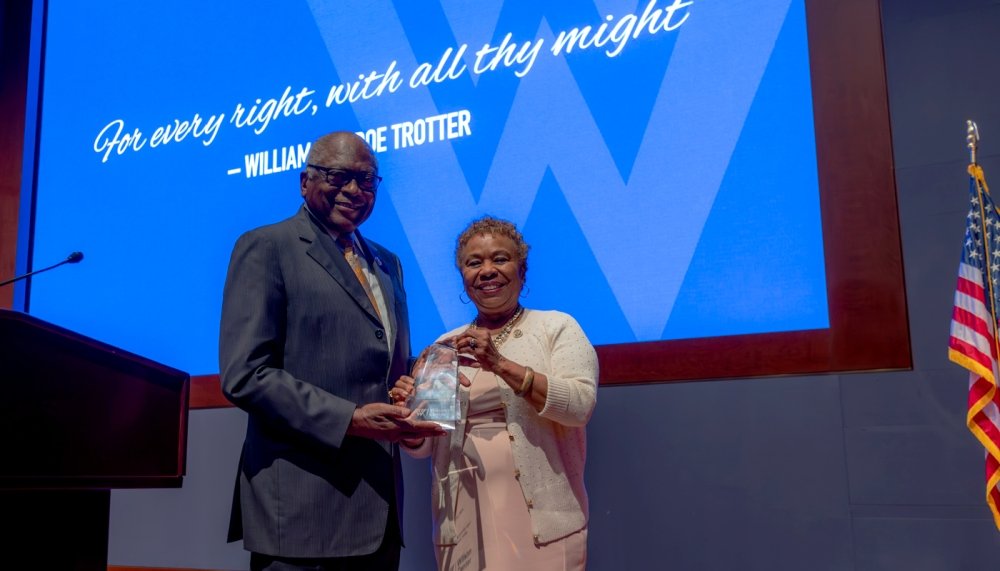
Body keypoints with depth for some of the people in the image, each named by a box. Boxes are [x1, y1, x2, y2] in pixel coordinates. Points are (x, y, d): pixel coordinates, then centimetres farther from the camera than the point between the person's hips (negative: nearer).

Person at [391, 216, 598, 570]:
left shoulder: (557, 327, 0)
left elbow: (580, 405, -14)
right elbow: (422, 446, 11)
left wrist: (501, 365, -22)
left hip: (541, 518, -3)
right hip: (465, 519, 3)